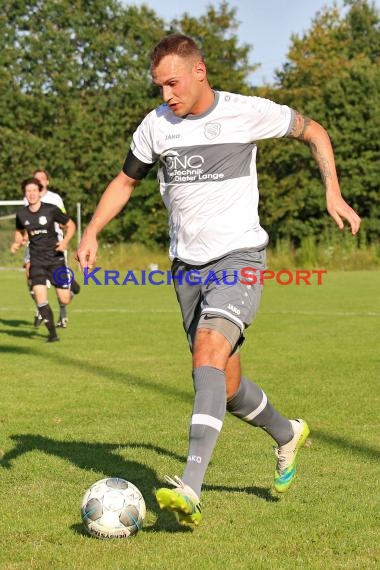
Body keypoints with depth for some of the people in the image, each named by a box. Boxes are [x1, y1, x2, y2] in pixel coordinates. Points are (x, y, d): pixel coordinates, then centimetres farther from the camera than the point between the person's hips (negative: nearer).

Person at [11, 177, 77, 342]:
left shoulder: (51, 210, -10)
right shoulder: (21, 214, -1)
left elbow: (70, 225, 1)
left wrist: (65, 241, -15)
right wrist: (17, 243, 0)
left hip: (55, 258, -2)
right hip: (36, 260, 2)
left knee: (65, 300, -1)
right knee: (40, 298, -16)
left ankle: (70, 284, 38)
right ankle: (52, 333, -1)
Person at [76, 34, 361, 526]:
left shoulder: (247, 113, -7)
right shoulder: (156, 126, 3)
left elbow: (312, 131, 8)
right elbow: (125, 181, 16)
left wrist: (333, 193, -2)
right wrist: (91, 233, 2)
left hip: (239, 255, -5)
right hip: (188, 264, 5)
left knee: (209, 349, -28)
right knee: (226, 386, 8)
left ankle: (190, 490, -36)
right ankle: (287, 435, 41)